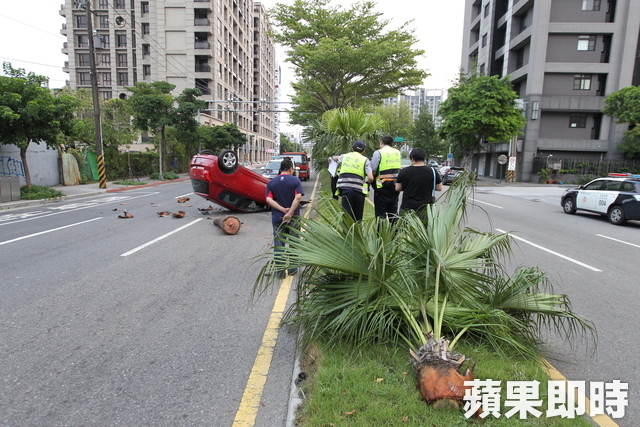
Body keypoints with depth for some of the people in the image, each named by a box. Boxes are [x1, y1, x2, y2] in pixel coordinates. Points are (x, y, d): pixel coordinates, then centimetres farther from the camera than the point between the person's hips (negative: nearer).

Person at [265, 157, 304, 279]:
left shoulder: (271, 182, 5)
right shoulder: (295, 181, -3)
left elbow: (269, 199, -9)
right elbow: (298, 197, -17)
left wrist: (283, 209, -13)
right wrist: (289, 213, -18)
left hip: (277, 218, 1)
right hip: (293, 218, -1)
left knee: (278, 245, 6)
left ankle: (280, 272, 6)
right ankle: (292, 269, 21)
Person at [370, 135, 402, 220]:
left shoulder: (378, 153, -8)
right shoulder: (397, 152, 10)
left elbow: (373, 171, -11)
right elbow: (399, 169, 13)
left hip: (383, 186, -5)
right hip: (395, 186, 6)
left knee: (380, 213, 1)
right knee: (393, 211, 15)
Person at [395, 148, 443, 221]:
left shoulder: (404, 171, -4)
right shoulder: (432, 171, -4)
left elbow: (397, 188, 4)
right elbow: (439, 188, 6)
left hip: (406, 207, 0)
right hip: (424, 208, 0)